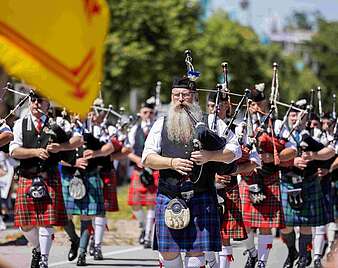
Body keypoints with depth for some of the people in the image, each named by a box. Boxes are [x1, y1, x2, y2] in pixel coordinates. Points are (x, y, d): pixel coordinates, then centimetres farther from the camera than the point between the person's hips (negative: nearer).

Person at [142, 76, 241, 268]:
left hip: (202, 198, -2)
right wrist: (172, 162, -13)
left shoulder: (211, 123, 7)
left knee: (196, 251, -6)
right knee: (168, 250, 3)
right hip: (169, 199, 2)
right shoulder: (161, 125, 12)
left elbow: (235, 150, 6)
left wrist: (210, 156, -11)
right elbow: (147, 158, 5)